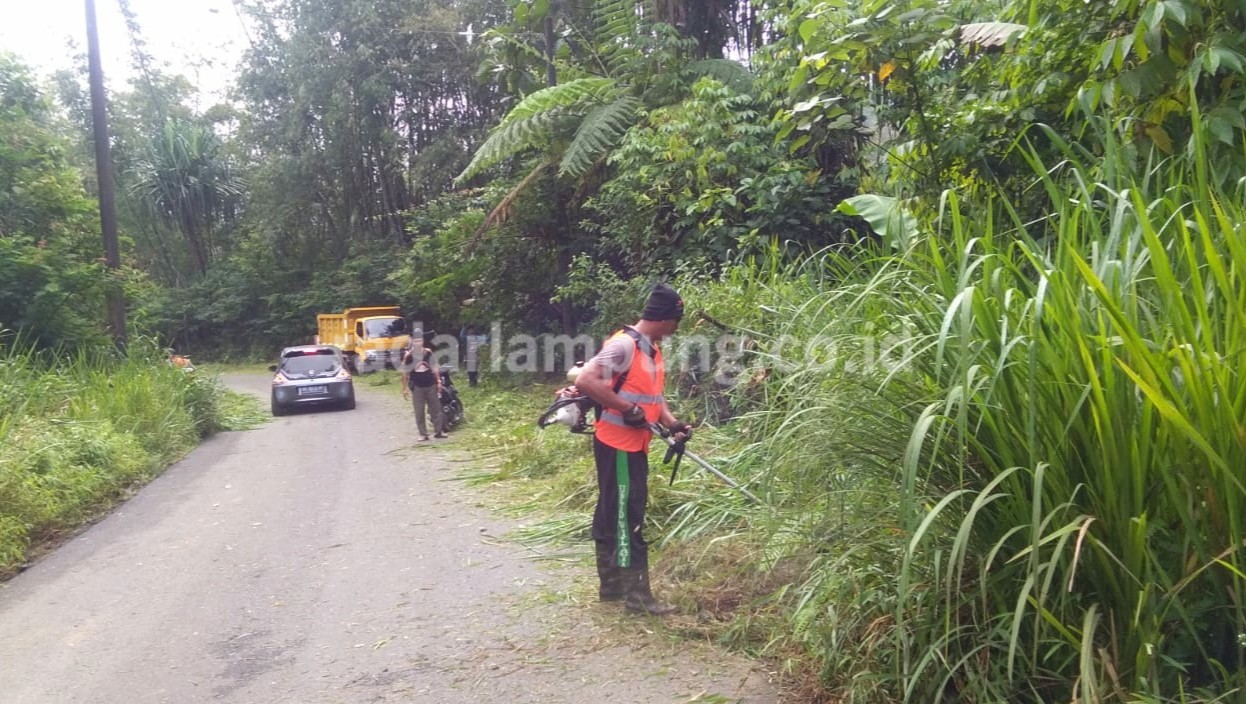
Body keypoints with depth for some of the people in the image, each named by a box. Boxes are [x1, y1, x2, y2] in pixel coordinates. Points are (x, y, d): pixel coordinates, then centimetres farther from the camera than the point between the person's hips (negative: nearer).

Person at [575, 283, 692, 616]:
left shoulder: (652, 350, 12)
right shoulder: (624, 344, -17)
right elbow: (585, 380, -25)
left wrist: (672, 422, 0)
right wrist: (628, 409, -22)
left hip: (633, 445, 10)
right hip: (618, 445, -10)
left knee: (612, 514, 16)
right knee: (627, 518, -4)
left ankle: (612, 585, 26)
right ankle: (637, 595, 4)